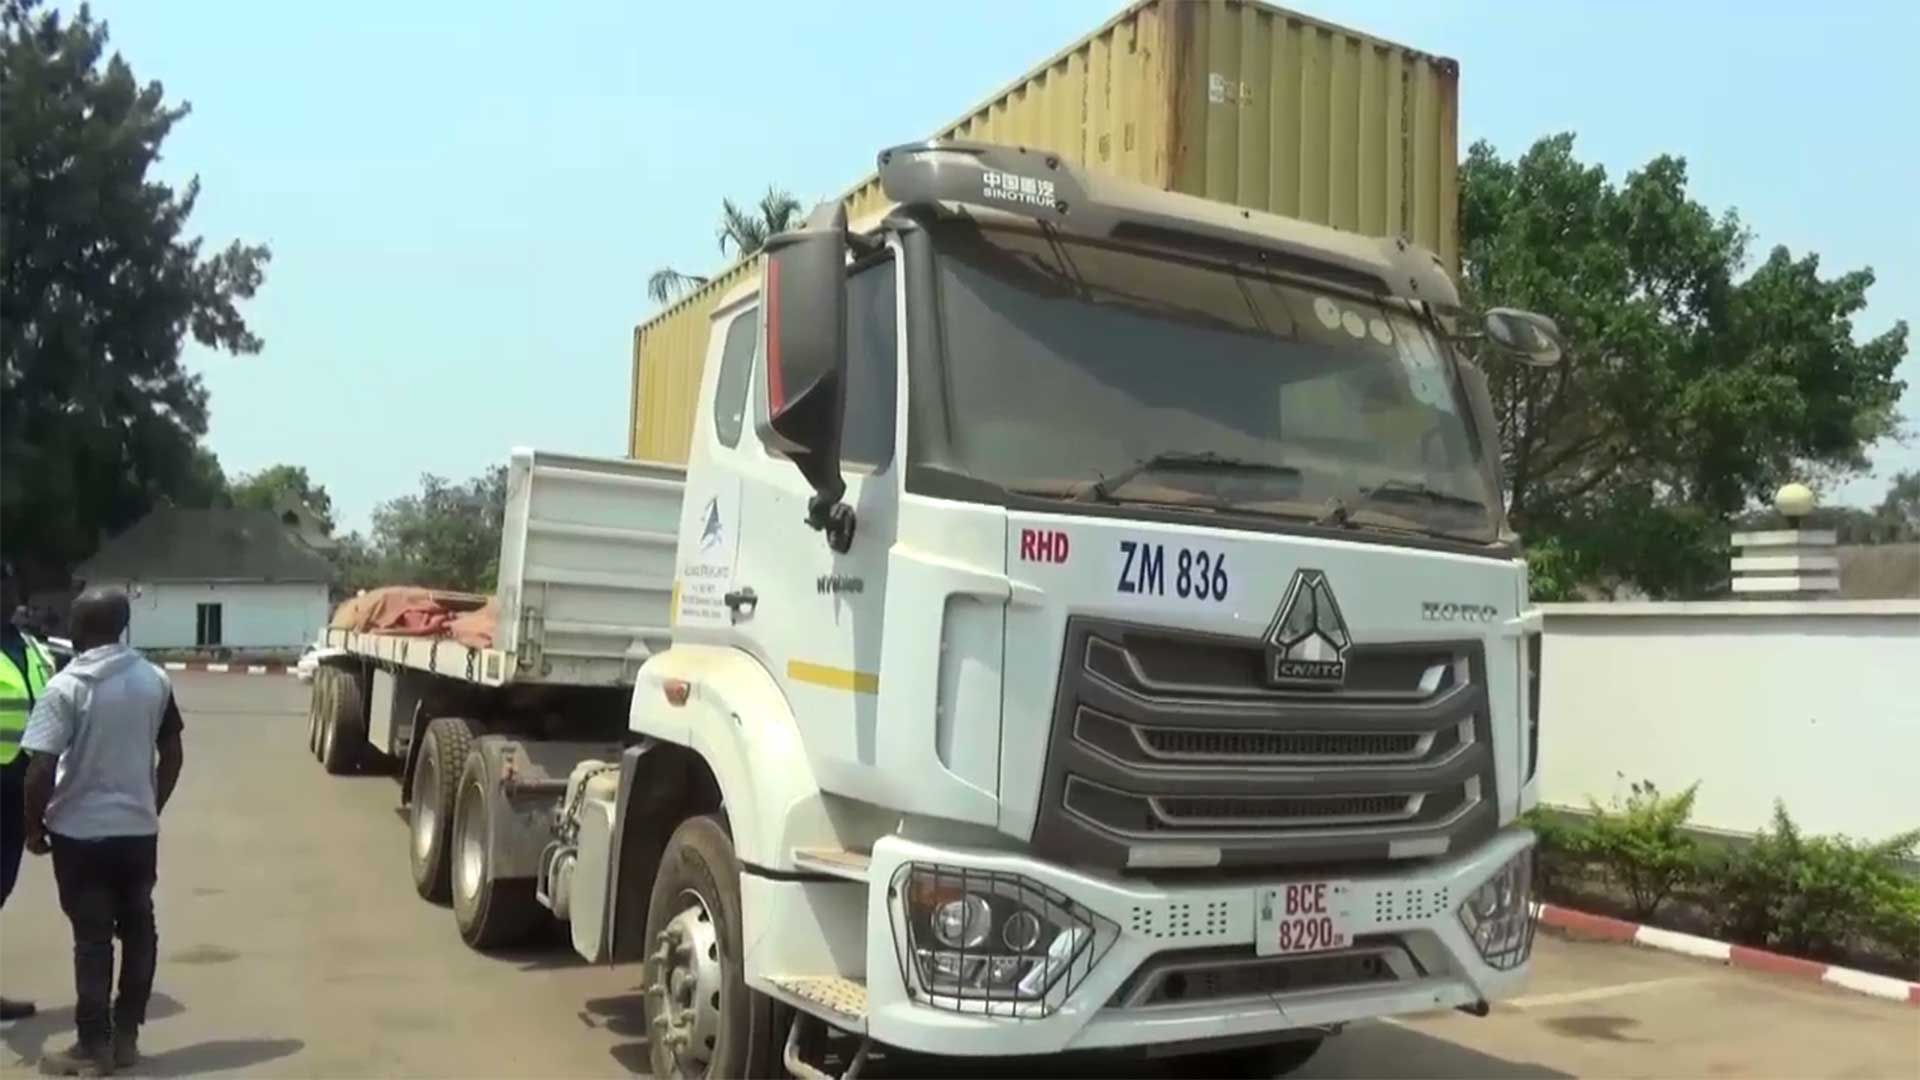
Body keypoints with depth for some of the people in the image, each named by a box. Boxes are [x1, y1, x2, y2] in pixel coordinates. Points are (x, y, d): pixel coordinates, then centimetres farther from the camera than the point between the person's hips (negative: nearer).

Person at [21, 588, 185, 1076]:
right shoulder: (154, 679, 1)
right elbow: (172, 754, 7)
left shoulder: (66, 686, -14)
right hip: (139, 830, 4)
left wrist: (34, 826, -2)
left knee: (92, 940, 3)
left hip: (80, 833, -4)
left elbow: (41, 768, -16)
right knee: (138, 931, 13)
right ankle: (125, 1037, 20)